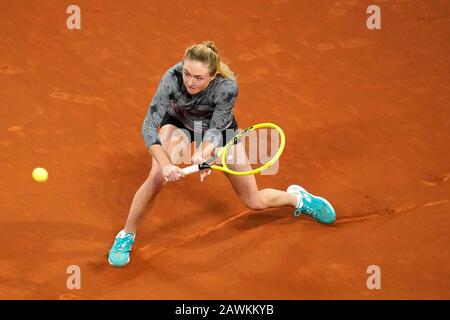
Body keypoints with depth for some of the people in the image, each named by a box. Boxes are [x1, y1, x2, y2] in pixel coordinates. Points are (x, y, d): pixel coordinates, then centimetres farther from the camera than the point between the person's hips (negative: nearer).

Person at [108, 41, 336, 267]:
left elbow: (215, 130, -30)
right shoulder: (173, 78, -38)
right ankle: (126, 236, -8)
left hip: (218, 127, 0)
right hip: (179, 123, 0)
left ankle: (297, 197, 36)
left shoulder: (227, 86, -38)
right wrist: (165, 163, -53)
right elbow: (149, 125, -39)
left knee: (255, 202, 4)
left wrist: (203, 154, -52)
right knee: (158, 176, -29)